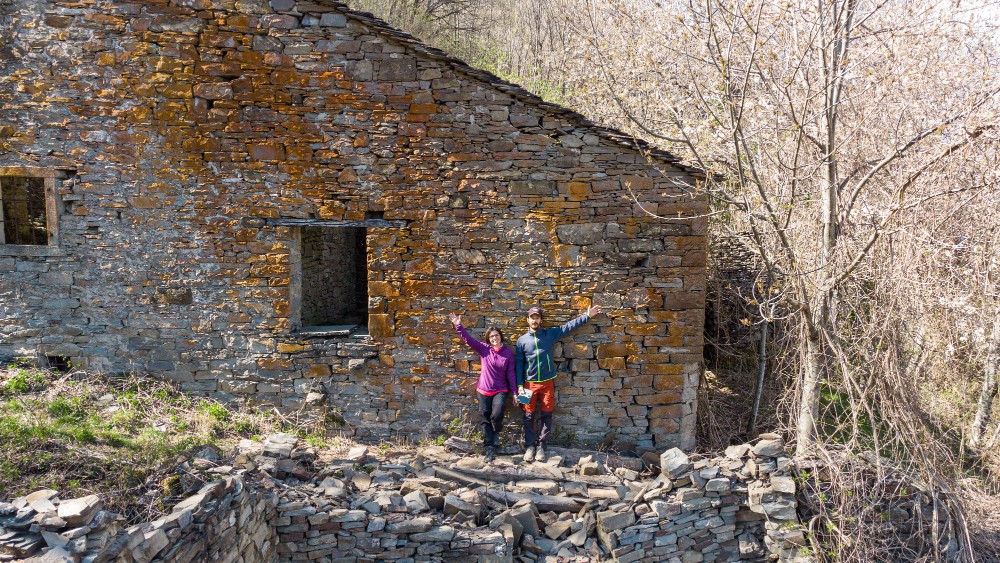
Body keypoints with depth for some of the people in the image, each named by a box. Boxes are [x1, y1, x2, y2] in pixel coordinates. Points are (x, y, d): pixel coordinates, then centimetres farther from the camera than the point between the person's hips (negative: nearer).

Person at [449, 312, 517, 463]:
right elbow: (468, 339, -11)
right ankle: (490, 449, 13)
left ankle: (496, 433, 12)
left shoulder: (508, 353, -3)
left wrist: (514, 392, -3)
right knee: (485, 419, 3)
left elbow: (511, 374, -2)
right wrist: (458, 326, -24)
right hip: (484, 390, 2)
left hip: (500, 390, -2)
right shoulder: (483, 349, -2)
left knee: (497, 415, -22)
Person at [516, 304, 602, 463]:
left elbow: (569, 326, 1)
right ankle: (530, 446, 13)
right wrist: (520, 385, -4)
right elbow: (518, 364, 2)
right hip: (530, 384, -1)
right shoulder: (522, 340, 2)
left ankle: (541, 445, 13)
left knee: (546, 415, 3)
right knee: (529, 416, 3)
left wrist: (587, 316, -4)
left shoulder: (550, 334, 3)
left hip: (547, 383, 1)